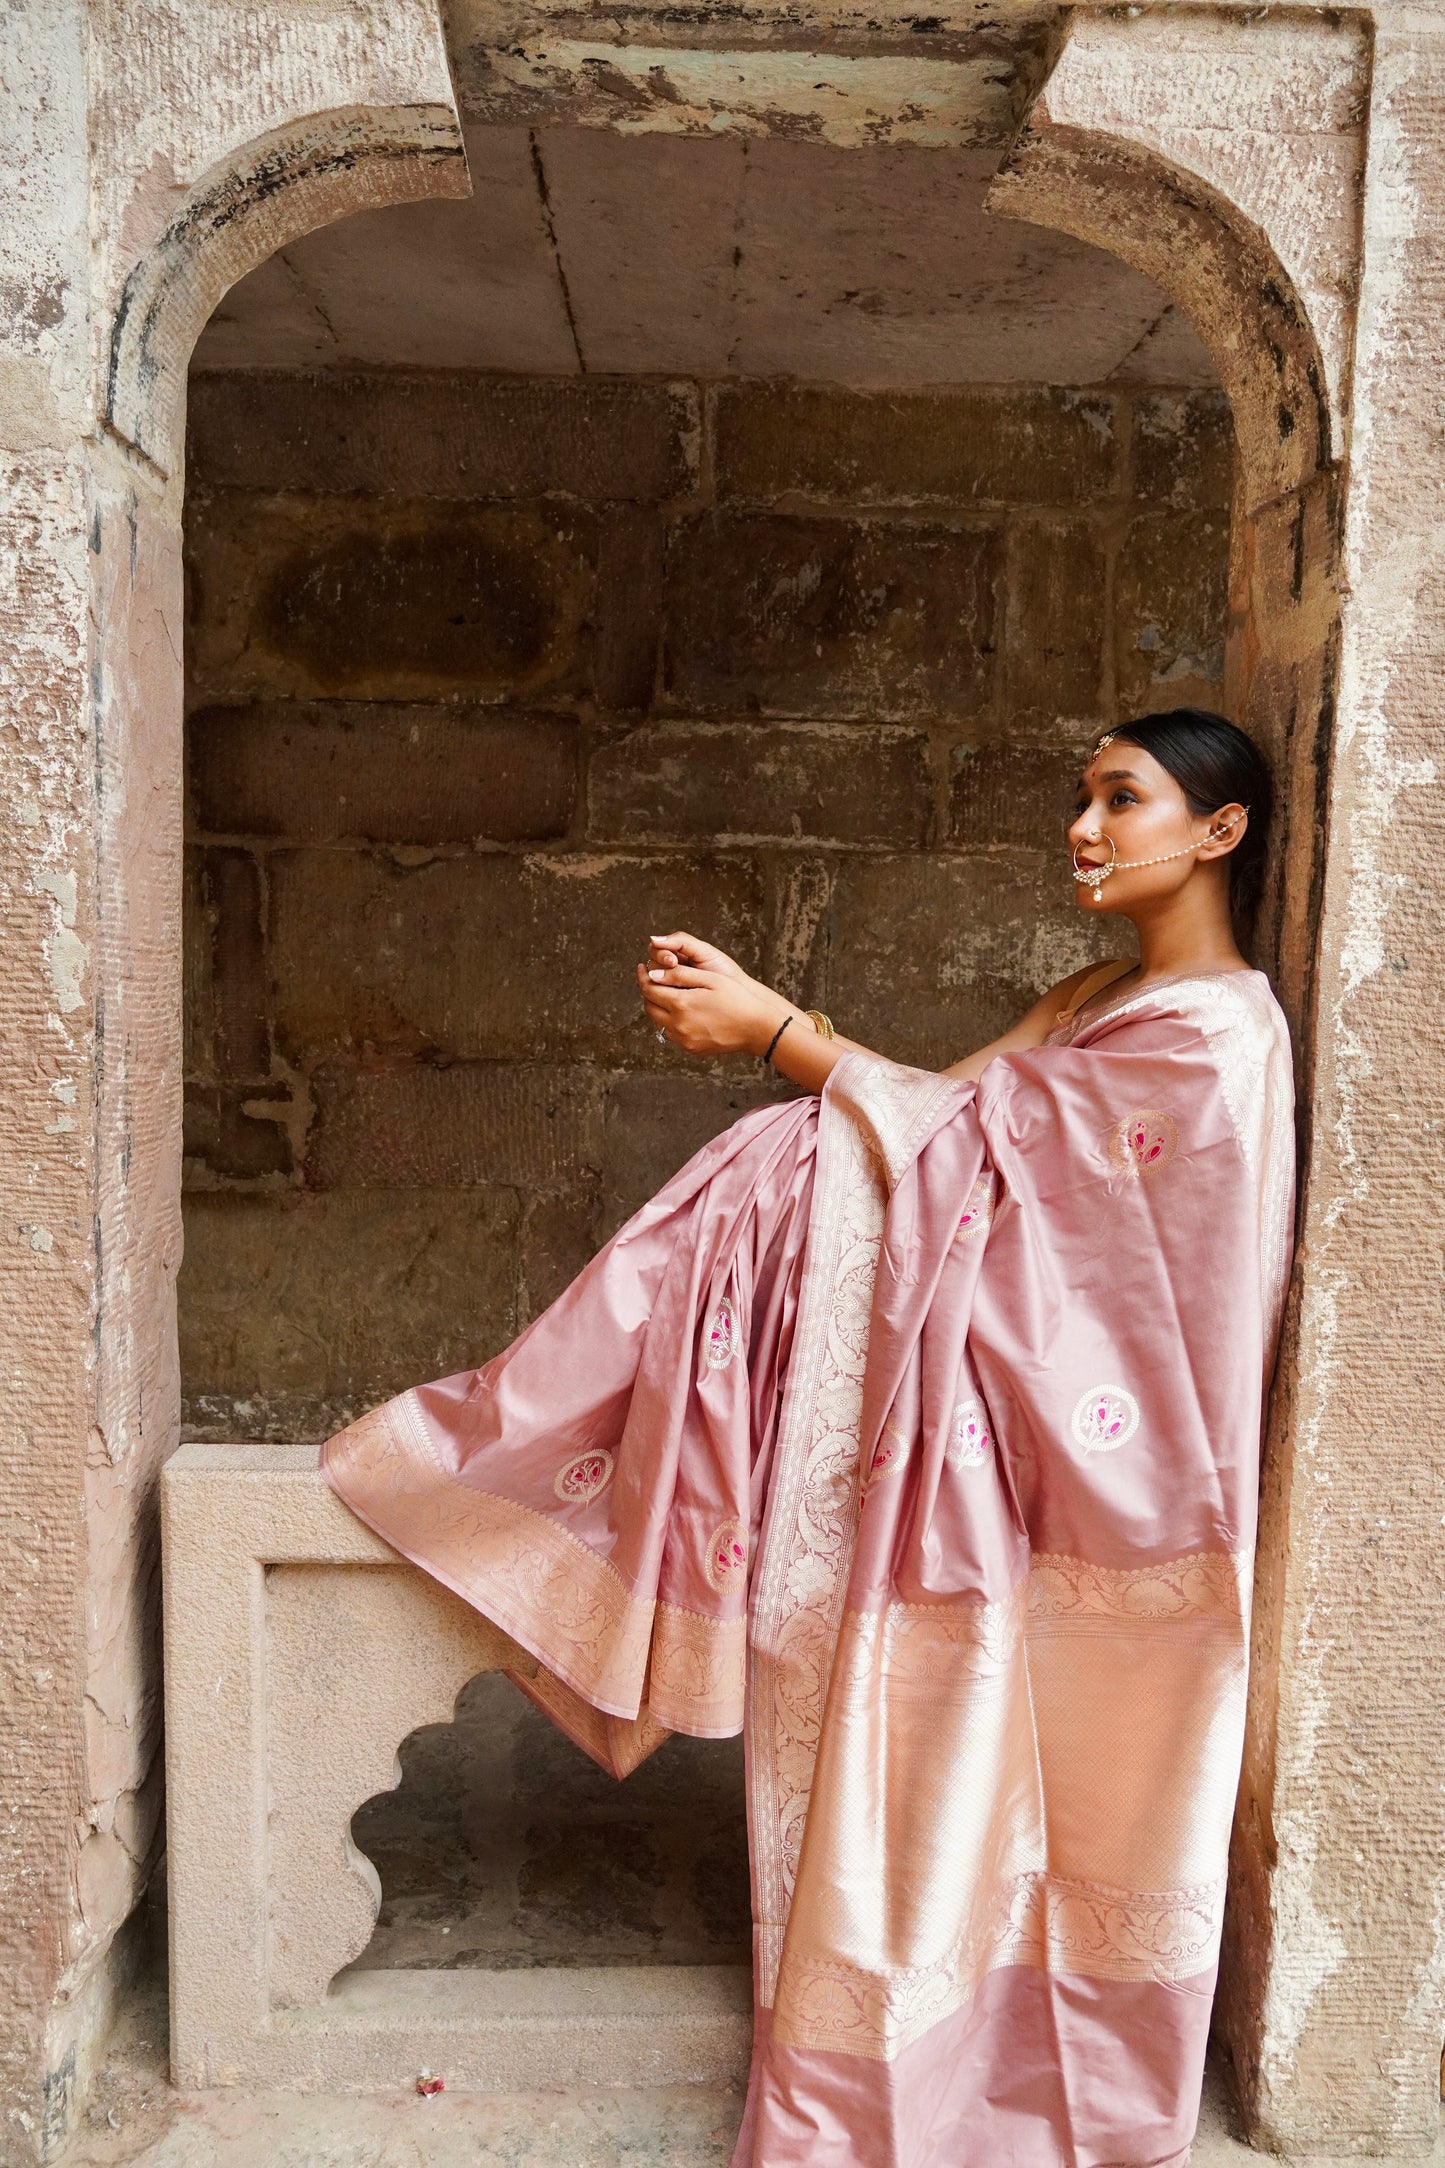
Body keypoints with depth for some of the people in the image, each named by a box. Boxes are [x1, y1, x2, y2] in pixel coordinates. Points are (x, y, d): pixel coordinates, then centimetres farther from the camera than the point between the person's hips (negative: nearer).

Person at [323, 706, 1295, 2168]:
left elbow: (961, 1129, -19)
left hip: (1081, 1440, -8)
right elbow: (944, 1107, 6)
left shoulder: (1216, 1029, -14)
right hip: (1007, 1413, 8)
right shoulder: (1099, 1004, 15)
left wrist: (771, 1026, -16)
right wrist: (765, 1021, -7)